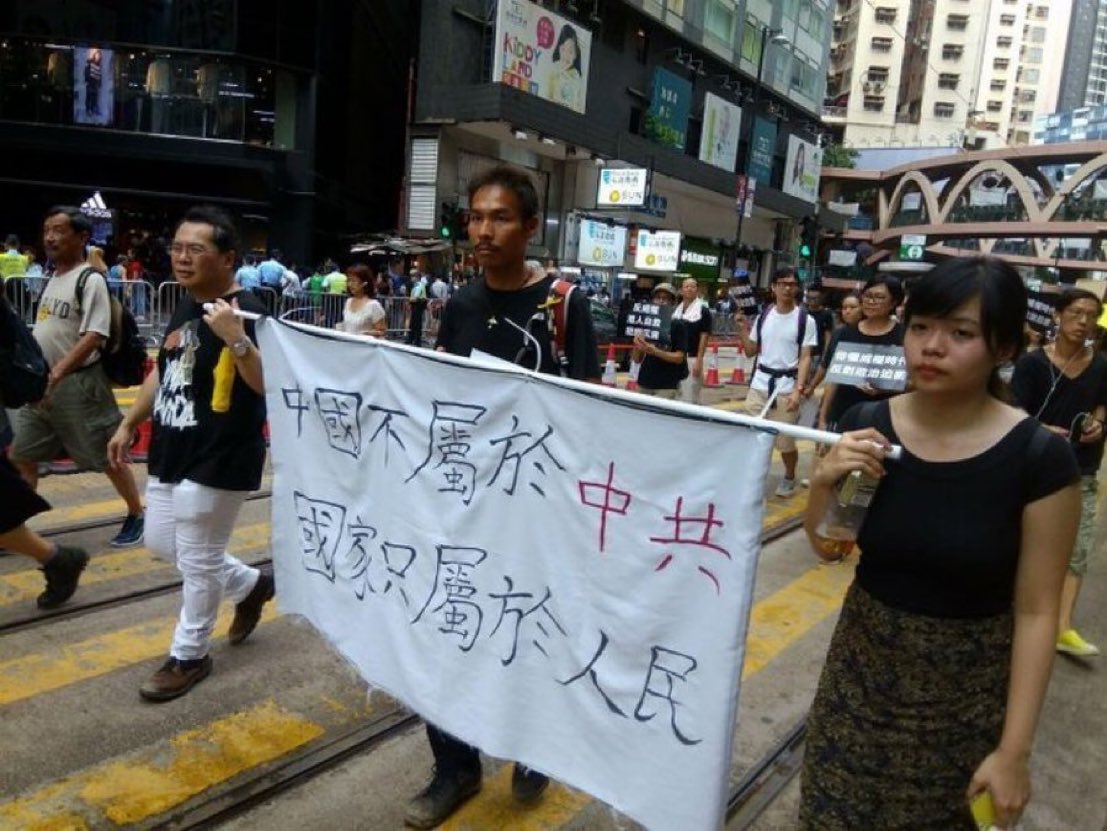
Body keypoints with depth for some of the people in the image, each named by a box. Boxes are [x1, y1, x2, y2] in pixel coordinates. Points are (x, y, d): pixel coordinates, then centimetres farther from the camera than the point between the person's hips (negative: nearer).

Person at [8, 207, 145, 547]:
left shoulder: (91, 280, -14)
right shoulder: (54, 278, 13)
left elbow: (94, 336, -22)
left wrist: (58, 372, -29)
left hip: (77, 384, -8)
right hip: (42, 384, 9)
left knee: (107, 456, 4)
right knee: (20, 455, 10)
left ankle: (136, 515, 20)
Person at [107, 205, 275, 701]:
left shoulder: (245, 312, -19)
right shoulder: (185, 305, 8)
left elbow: (271, 386, -29)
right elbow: (164, 370, 19)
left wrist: (236, 340, -42)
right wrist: (129, 424, 20)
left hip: (218, 463, -9)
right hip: (170, 455, 9)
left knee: (198, 562, 5)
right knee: (162, 544, 21)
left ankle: (189, 657, 26)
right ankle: (250, 586, 38)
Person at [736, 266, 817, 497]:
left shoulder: (805, 320, -4)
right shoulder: (763, 315, 6)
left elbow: (805, 358, -6)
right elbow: (751, 351, 11)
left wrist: (798, 388, -16)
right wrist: (743, 328, -3)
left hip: (787, 386, -3)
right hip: (760, 383, 3)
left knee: (785, 440, 5)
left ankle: (789, 478, 28)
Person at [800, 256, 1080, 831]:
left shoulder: (1039, 458, -19)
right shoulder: (866, 425, -11)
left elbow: (1036, 611, -13)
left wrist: (1014, 750, -11)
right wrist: (824, 483, -20)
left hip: (968, 690, -2)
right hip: (863, 665, 3)